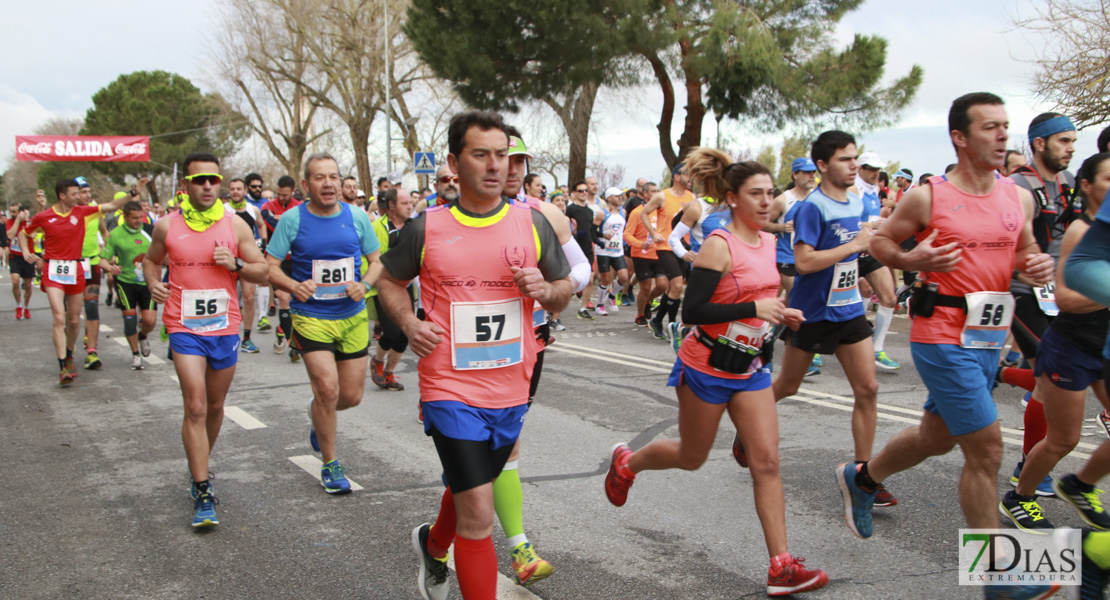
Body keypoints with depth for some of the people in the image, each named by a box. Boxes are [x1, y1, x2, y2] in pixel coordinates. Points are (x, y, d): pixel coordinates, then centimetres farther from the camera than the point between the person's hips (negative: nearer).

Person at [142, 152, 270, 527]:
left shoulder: (235, 226, 0)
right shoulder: (167, 226, -1)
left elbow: (263, 273, 4)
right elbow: (151, 259, 17)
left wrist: (235, 264, -15)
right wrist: (153, 283, -3)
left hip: (225, 328, 2)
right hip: (184, 328, -2)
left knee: (215, 407, 15)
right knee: (195, 407, -12)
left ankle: (199, 466, 40)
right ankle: (203, 494, -8)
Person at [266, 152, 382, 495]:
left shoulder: (357, 217, 0)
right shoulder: (292, 220, -7)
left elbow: (376, 262, 7)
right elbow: (270, 267, -5)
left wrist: (364, 285, -14)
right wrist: (294, 286, -25)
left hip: (352, 316, 3)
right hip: (310, 317, -3)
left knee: (352, 396, 7)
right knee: (328, 389, -13)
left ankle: (318, 414, 44)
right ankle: (330, 466, 7)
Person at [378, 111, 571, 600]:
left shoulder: (532, 222, 0)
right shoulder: (427, 228, -5)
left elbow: (565, 290, 9)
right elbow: (389, 280, 11)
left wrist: (546, 290, -14)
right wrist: (408, 323, -9)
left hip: (511, 391, 4)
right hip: (451, 390, -4)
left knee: (469, 488, 25)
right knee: (478, 513, -11)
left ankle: (433, 545, 56)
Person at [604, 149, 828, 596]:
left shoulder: (768, 242, 4)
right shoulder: (718, 245, -19)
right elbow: (692, 311, -24)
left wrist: (780, 313, 1)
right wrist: (754, 309, -27)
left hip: (751, 368, 6)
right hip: (708, 367, -6)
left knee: (766, 462, -2)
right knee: (691, 457, 12)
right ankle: (626, 462, 43)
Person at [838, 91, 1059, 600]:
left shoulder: (1019, 197, 7)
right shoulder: (927, 197, -9)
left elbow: (1026, 251, 19)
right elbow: (880, 241, 1)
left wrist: (1039, 267, -4)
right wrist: (911, 260, -19)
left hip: (987, 338, 7)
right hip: (941, 335, -7)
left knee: (937, 437, 20)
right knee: (986, 448, -6)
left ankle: (860, 478, 46)